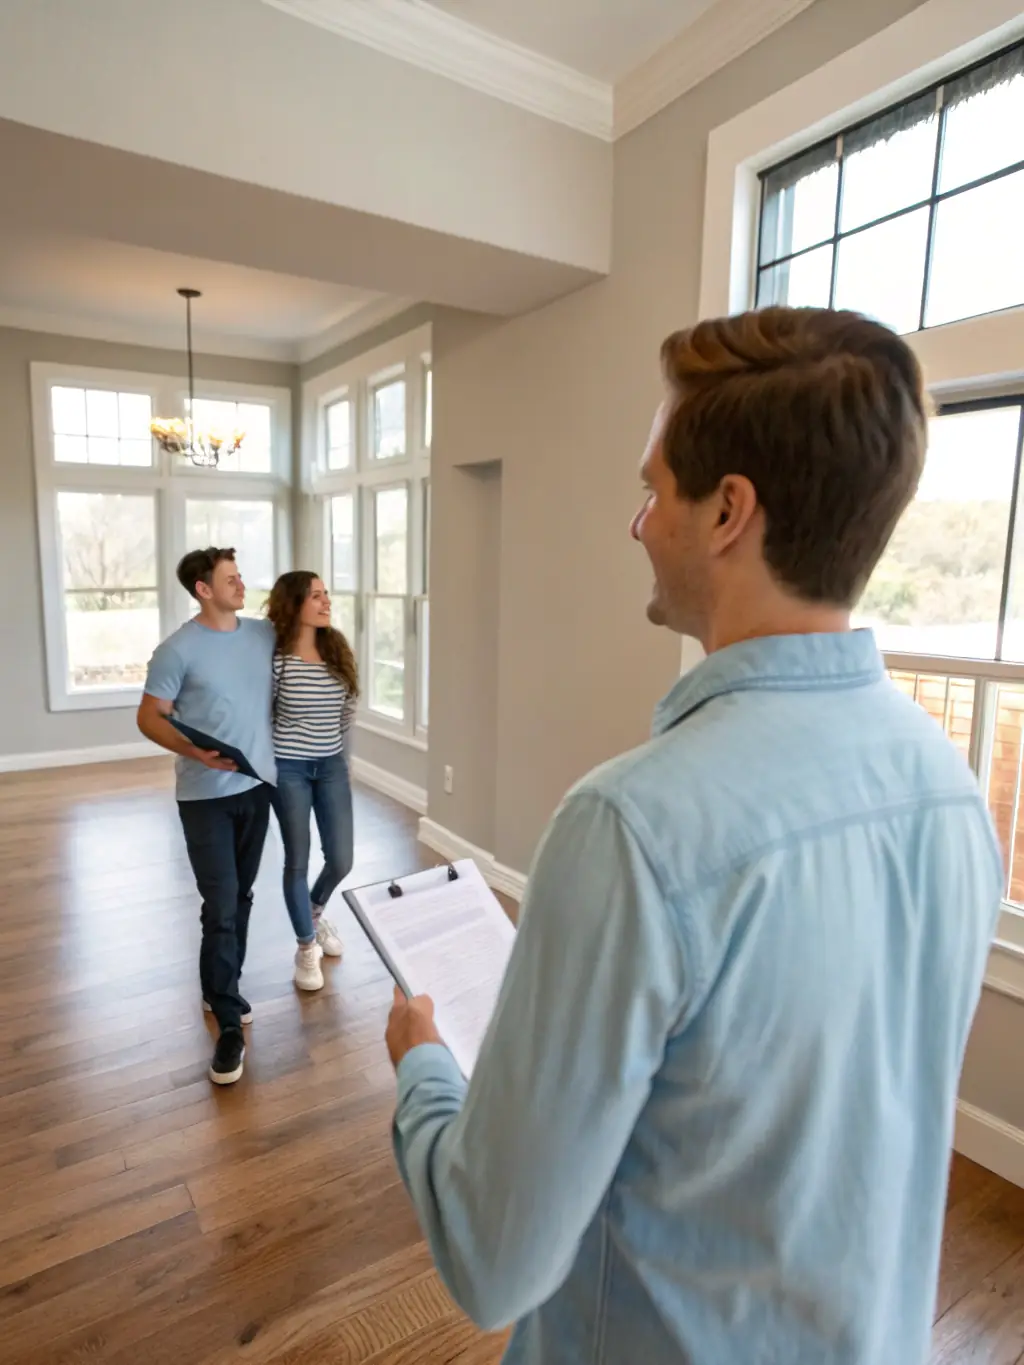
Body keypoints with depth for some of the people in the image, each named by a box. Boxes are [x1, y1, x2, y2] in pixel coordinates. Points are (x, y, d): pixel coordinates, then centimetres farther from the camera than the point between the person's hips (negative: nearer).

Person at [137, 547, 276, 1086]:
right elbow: (149, 717, -9)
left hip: (257, 786, 5)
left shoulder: (265, 634, 4)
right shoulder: (178, 650, -11)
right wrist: (191, 749, -23)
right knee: (221, 905, -3)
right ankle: (229, 1022, 9)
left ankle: (220, 991, 34)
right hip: (205, 795, -5)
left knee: (240, 898, 15)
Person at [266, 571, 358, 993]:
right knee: (298, 860, 6)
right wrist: (268, 758, -2)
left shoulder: (338, 649, 0)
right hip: (289, 769, -4)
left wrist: (339, 753, 11)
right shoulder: (275, 657, -14)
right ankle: (306, 947, 26)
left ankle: (316, 913, 41)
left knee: (341, 860, 7)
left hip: (332, 766, 4)